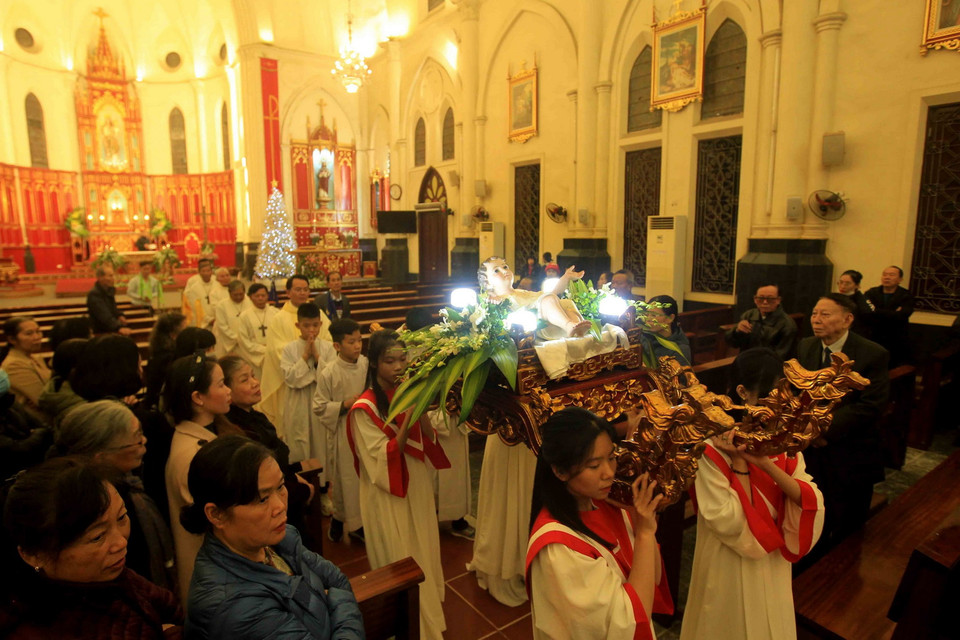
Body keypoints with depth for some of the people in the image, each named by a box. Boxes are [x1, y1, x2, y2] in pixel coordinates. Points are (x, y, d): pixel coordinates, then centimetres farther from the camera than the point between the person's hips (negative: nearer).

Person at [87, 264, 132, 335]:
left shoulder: (110, 290, 11)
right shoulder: (94, 294, -17)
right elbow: (104, 315, -30)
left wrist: (120, 315, 2)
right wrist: (119, 328, -44)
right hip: (101, 332, -8)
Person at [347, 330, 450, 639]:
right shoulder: (365, 407, -19)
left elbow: (430, 439, -2)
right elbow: (382, 459, -21)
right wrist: (409, 417, -31)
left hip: (418, 485, 6)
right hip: (388, 493, -6)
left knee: (423, 552, 20)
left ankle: (428, 613, 42)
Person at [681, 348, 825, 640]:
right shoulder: (714, 447, -25)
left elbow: (811, 502, -14)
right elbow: (730, 523, -27)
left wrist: (765, 463, -28)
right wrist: (739, 460, -29)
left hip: (773, 559, 6)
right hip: (731, 564, -5)